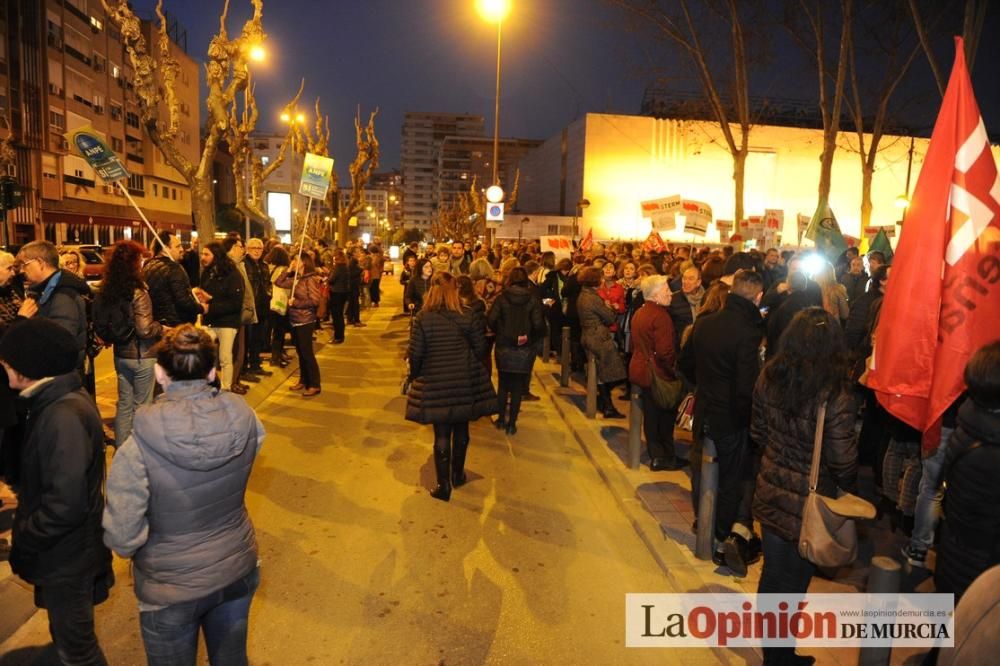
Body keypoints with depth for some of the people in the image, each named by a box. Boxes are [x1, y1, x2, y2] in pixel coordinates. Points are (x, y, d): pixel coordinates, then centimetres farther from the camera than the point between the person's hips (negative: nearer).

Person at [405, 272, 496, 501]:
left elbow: (415, 353, -9)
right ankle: (458, 475, 36)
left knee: (441, 434, 9)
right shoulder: (469, 316, -8)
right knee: (461, 429, 20)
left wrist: (414, 376, 9)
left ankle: (443, 485, 15)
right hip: (465, 382, 2)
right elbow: (480, 349, -4)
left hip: (435, 384, -1)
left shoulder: (422, 318, -11)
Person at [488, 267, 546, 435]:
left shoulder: (502, 297, -4)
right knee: (518, 387, 9)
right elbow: (538, 324, -16)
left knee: (503, 385, 17)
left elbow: (491, 320, -13)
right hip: (524, 350, -1)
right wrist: (531, 338, 1)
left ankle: (501, 419, 25)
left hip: (504, 347, 1)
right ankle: (511, 424, 12)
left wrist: (500, 333, 5)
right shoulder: (532, 299, -6)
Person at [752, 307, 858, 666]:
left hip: (770, 494, 5)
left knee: (772, 573, 22)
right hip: (808, 504, -4)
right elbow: (843, 462, -16)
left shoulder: (768, 378, -9)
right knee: (793, 583, 14)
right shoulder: (834, 396, -24)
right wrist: (849, 488, 4)